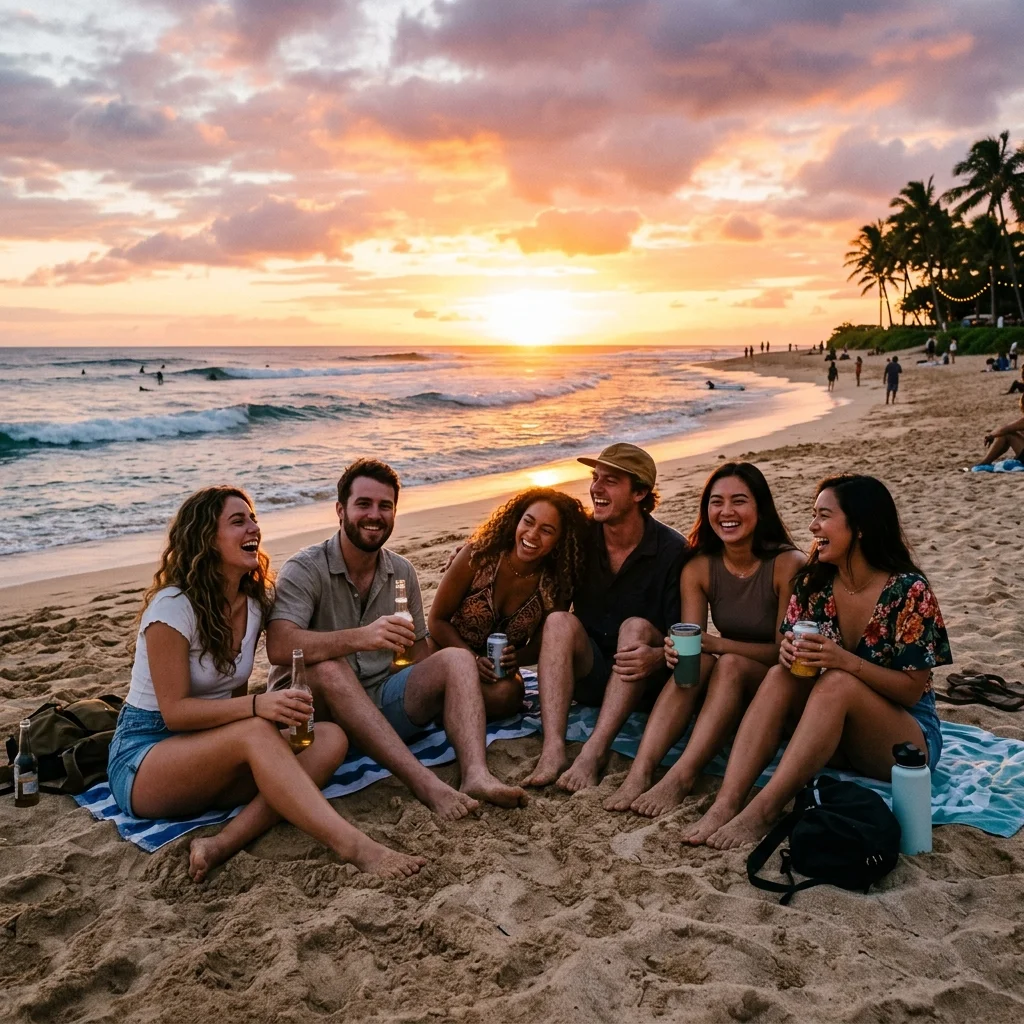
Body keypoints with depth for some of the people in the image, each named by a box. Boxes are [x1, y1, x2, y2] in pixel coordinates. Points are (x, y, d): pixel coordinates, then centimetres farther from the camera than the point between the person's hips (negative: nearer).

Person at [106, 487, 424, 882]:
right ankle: (354, 847, -42)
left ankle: (225, 842, -33)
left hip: (211, 753, 7)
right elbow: (174, 711, -19)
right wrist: (257, 706, -33)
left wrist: (257, 706, -11)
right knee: (256, 732, -36)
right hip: (143, 759, -7)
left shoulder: (255, 603, 4)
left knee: (330, 738, -18)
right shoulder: (172, 607, -16)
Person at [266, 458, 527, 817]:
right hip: (321, 706, -5)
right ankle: (425, 783, -43)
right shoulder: (305, 569, -10)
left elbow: (417, 652, 12)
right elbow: (279, 647, -27)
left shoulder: (402, 572, 9)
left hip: (382, 704, 5)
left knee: (457, 659, -15)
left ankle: (476, 774, -39)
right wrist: (360, 637, -41)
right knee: (329, 668, -36)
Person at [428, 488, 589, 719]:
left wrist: (516, 659, -22)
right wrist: (473, 659, -22)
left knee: (506, 694, -33)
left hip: (499, 672, 1)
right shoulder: (477, 557, -16)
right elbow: (437, 620, -8)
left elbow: (541, 645, 1)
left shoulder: (556, 586, -11)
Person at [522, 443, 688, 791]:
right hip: (587, 674, 3)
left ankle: (594, 753, -40)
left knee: (636, 627, -30)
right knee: (560, 621, -24)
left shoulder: (671, 550, -11)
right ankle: (553, 750, -37)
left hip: (643, 682, -2)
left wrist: (657, 657, -35)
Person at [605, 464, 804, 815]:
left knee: (730, 664, -33)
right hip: (725, 694, 3)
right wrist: (678, 649, -31)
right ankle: (639, 772, -38)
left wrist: (717, 644, -28)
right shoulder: (698, 569, -3)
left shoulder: (788, 565, -15)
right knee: (696, 661, -29)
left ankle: (680, 778, -39)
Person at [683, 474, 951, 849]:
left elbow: (913, 689, -14)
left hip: (908, 739, -4)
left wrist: (845, 660, -30)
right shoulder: (813, 582, -2)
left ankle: (762, 811, -35)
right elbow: (789, 647, 4)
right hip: (836, 734, 5)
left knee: (837, 683, -33)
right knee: (780, 676, -24)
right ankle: (726, 804, -35)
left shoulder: (908, 591, -15)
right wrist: (789, 652, -21)